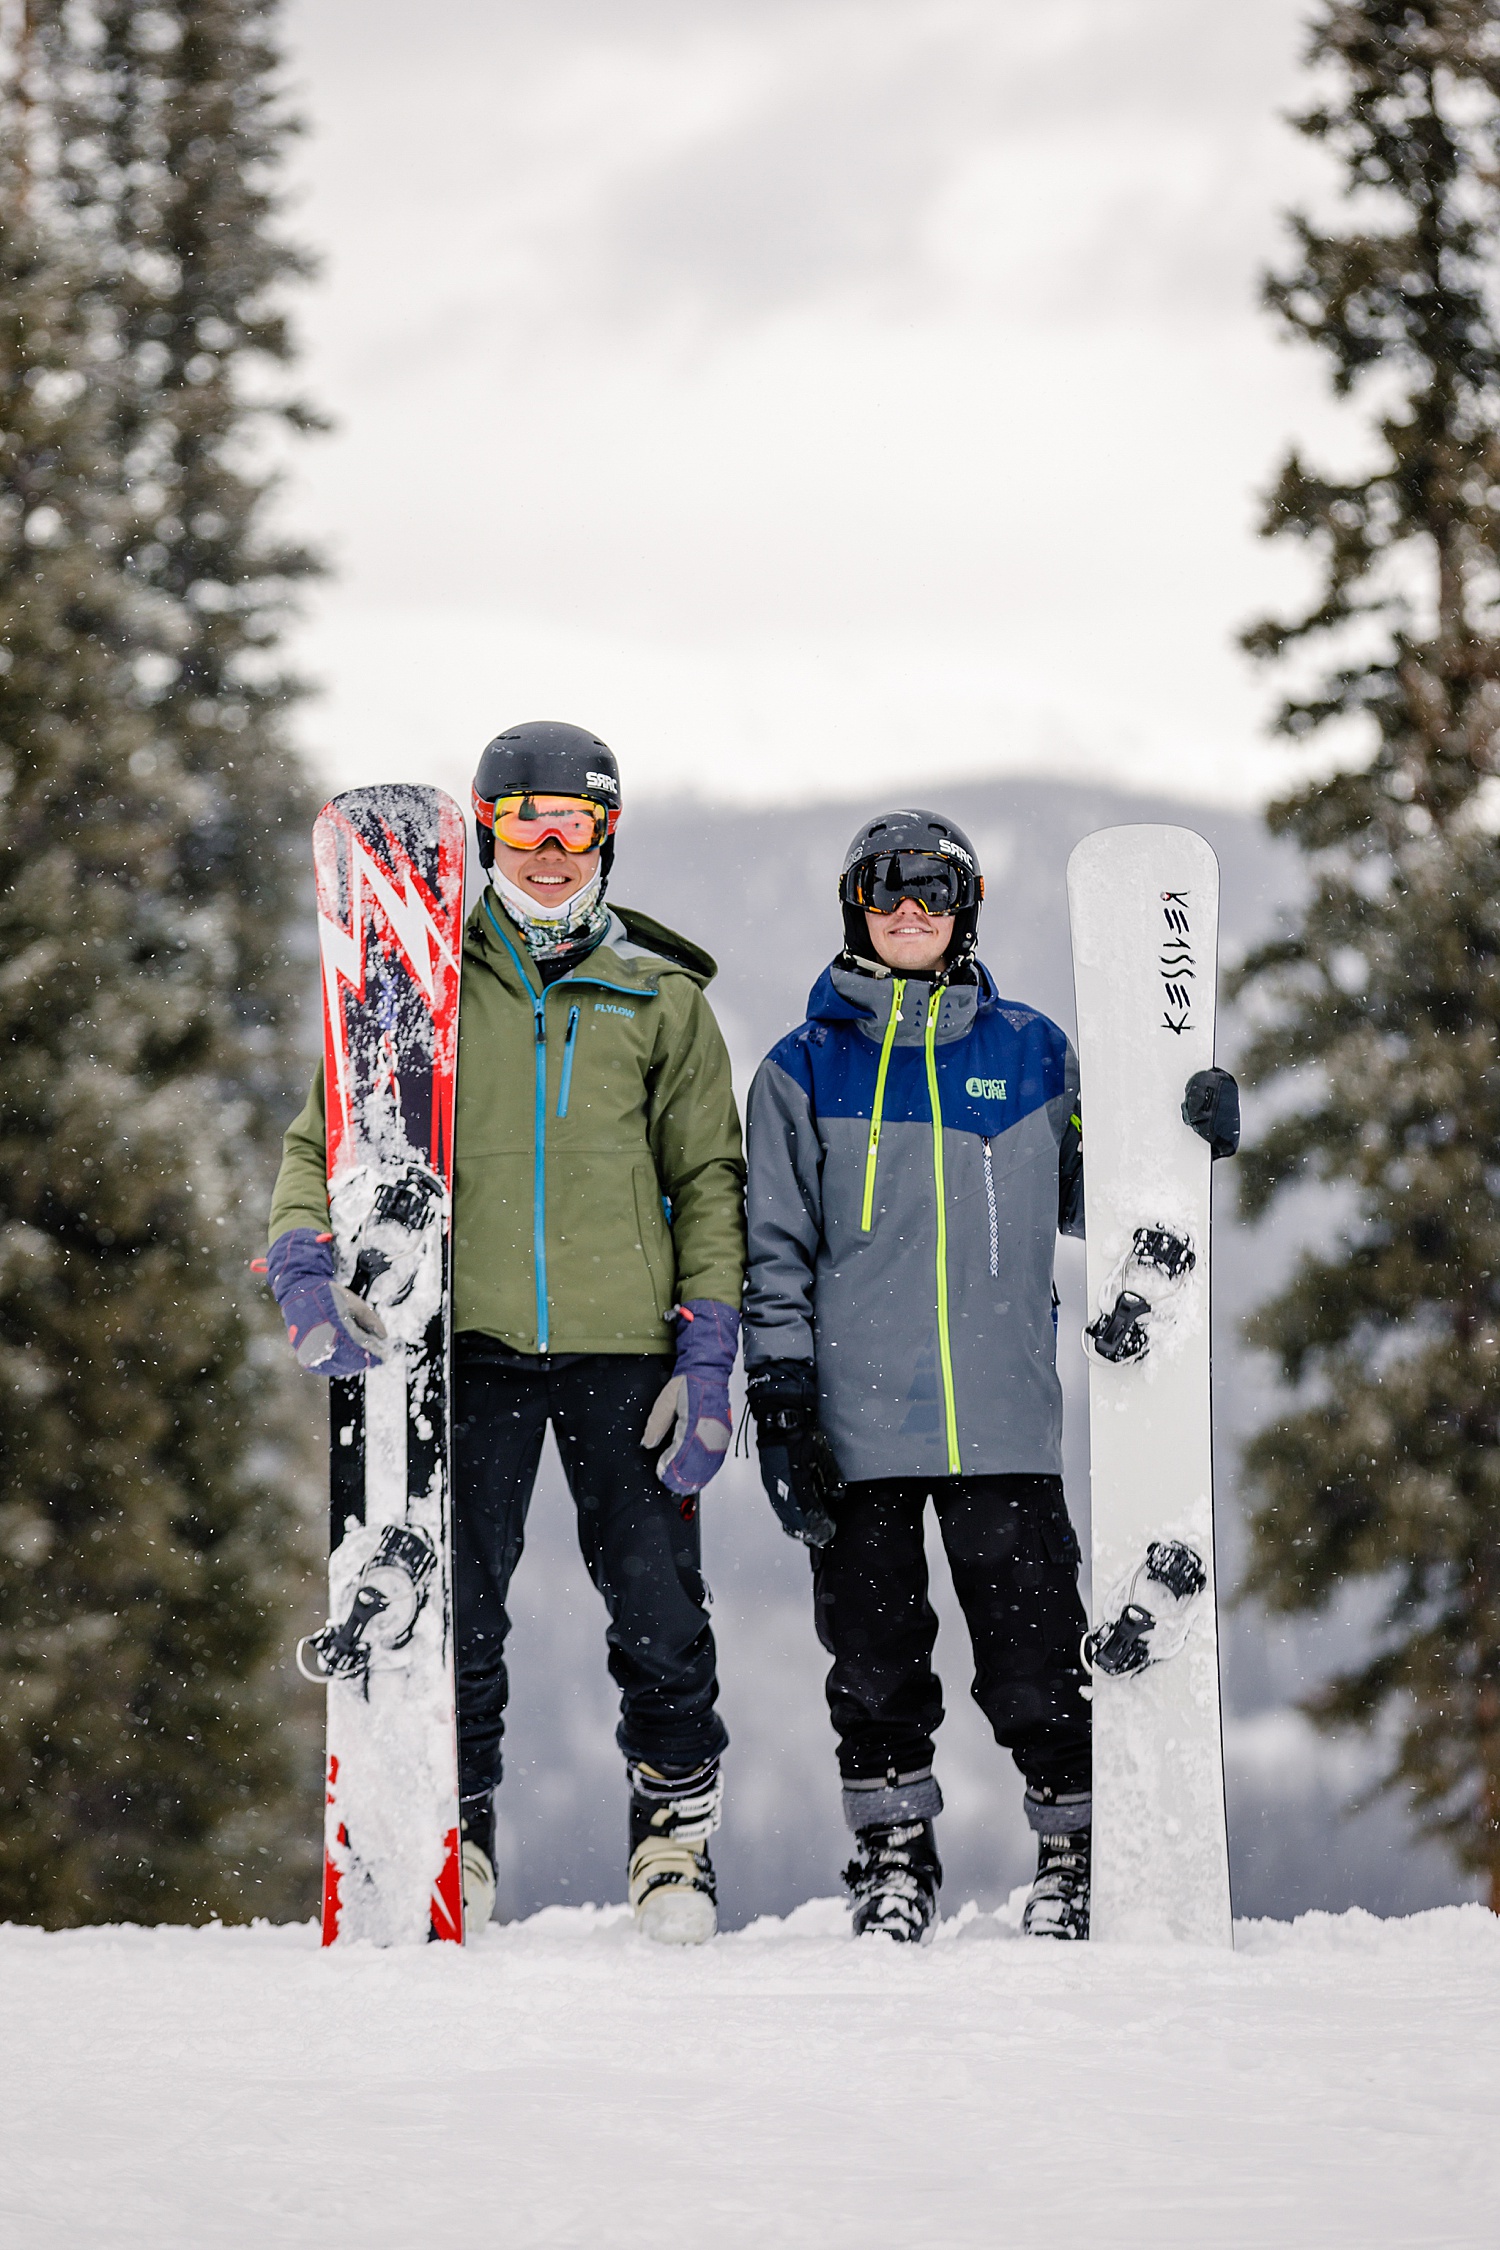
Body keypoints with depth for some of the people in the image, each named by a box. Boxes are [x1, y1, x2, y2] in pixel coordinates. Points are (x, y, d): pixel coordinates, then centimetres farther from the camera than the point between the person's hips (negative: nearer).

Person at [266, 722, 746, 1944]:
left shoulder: (661, 1000, 10)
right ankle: (456, 1839, 9)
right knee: (454, 1609, -3)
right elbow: (323, 1140, 10)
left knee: (659, 1608, -1)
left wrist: (709, 1354, -1)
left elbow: (709, 1180, 9)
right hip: (470, 1339, 0)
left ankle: (677, 1831, 14)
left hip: (623, 1342, 0)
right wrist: (309, 1263, -10)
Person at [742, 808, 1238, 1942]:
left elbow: (1089, 1201, 18)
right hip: (859, 1424, 0)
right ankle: (895, 1853, 17)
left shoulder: (1031, 1053, 11)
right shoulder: (807, 1070, 8)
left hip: (1004, 1422, 0)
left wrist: (1180, 1138, 0)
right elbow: (775, 1254, 7)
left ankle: (1076, 1850, 11)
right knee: (876, 1658, 3)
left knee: (1034, 1657, -2)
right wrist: (780, 1406, -1)